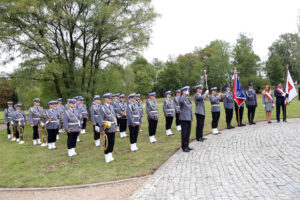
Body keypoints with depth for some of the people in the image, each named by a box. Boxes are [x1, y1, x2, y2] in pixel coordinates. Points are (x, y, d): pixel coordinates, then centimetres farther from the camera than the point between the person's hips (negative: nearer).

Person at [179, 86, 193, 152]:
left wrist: (191, 118, 20)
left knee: (188, 133, 11)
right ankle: (184, 147, 6)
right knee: (184, 133, -2)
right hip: (184, 118, -8)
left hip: (189, 118, 8)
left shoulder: (188, 98, 16)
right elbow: (181, 101, -37)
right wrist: (186, 94, -26)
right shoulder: (181, 97, -10)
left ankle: (187, 146, 20)